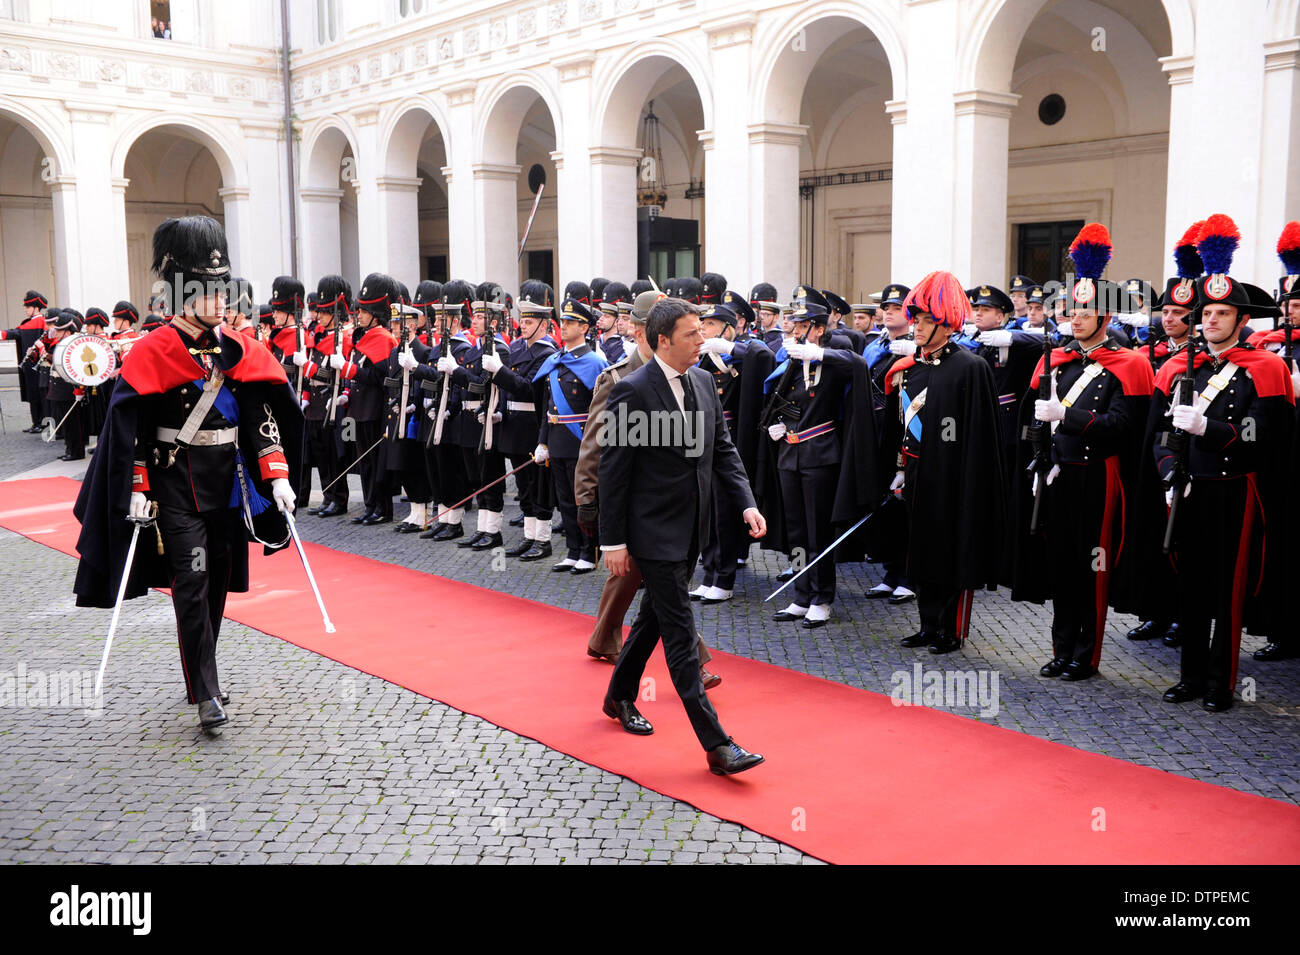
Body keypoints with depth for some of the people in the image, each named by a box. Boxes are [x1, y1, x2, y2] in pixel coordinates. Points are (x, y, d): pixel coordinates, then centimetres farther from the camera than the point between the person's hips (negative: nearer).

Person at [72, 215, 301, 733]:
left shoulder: (240, 350, 5)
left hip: (230, 483, 5)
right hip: (177, 486, -5)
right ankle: (206, 694, -4)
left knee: (219, 581, 12)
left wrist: (277, 476, -1)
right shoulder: (153, 353, -8)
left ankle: (200, 670, 29)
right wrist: (137, 490, -14)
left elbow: (264, 415, 5)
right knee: (191, 582, -8)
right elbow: (131, 426, -9)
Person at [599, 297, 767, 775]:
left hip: (690, 528, 8)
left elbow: (723, 447, 11)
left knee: (655, 615, 21)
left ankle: (619, 696, 42)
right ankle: (716, 745, -2)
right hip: (654, 532, -8)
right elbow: (613, 471, -14)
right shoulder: (632, 391, -16)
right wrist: (613, 541, -13)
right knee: (680, 633, -5)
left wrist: (747, 502, -3)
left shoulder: (702, 382, 6)